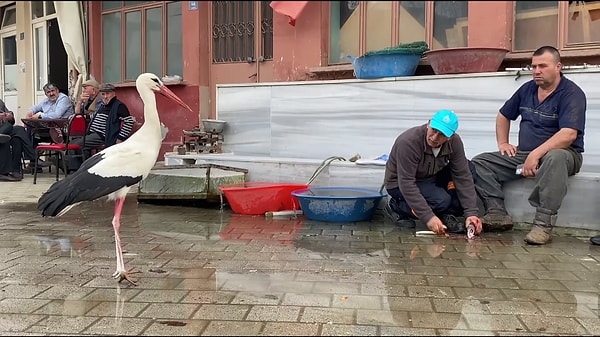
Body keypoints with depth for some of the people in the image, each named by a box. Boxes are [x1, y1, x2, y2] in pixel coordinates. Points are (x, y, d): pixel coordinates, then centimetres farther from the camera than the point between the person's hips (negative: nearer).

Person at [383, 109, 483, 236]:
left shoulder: (454, 141, -16)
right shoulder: (408, 142, -32)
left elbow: (463, 176, -15)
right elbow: (406, 184, -33)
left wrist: (471, 213, -23)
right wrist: (428, 217, -38)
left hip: (431, 178, 6)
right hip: (399, 184, -6)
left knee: (468, 169, -13)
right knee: (441, 200, -30)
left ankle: (446, 214, -6)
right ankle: (396, 206, -7)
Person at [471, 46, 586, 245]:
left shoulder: (571, 93, -11)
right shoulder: (527, 89, 9)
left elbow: (569, 135, -26)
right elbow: (503, 116, 23)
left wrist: (536, 154, -32)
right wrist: (502, 143, 9)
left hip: (562, 153, -6)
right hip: (524, 155, 7)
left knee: (555, 158, -43)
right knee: (479, 163, -8)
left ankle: (543, 224, -40)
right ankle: (497, 213, -19)